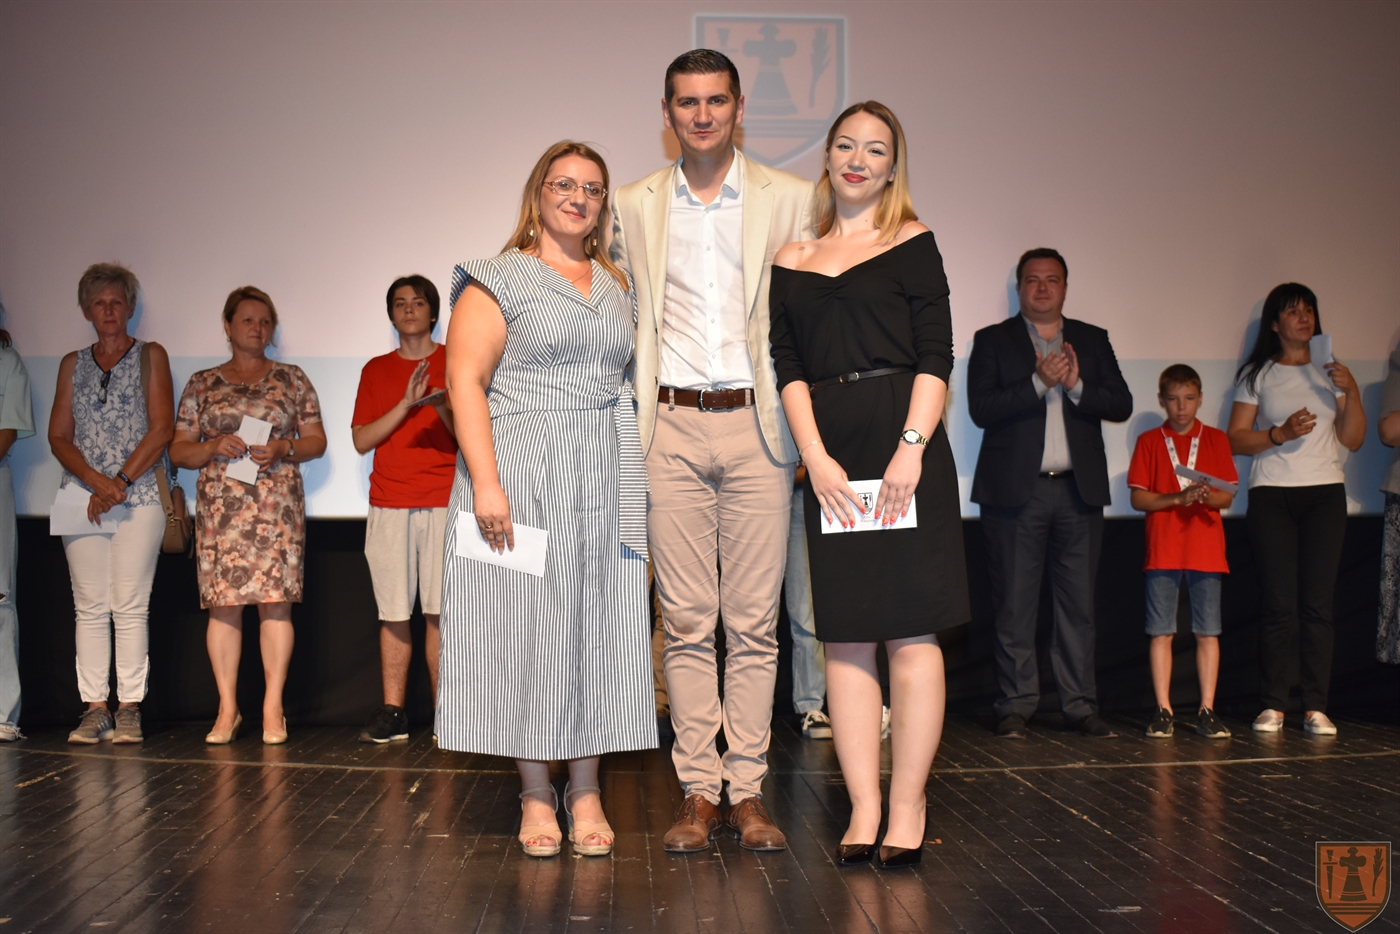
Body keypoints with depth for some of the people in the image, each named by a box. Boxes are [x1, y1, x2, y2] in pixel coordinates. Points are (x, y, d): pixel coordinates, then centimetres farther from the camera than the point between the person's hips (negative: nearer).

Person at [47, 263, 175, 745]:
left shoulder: (150, 356, 7)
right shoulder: (73, 364, 16)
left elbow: (161, 429, -2)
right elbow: (58, 436, 8)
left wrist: (121, 480, -10)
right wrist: (94, 479, -9)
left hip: (139, 497, -3)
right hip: (81, 499, 3)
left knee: (130, 606, -5)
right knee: (89, 606, 1)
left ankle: (130, 709, 0)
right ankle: (94, 709, 5)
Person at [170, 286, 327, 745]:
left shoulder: (291, 379, 13)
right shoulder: (202, 384, 14)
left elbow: (317, 440, 11)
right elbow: (178, 450, 12)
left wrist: (282, 449, -8)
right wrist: (214, 447, -8)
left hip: (278, 505, 0)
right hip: (220, 507, 1)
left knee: (275, 601, -5)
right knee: (223, 603, -4)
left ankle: (273, 708, 1)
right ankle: (227, 710, 4)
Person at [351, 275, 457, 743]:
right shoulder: (376, 370, 15)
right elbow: (362, 440, 6)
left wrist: (443, 407, -15)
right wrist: (406, 404, -7)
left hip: (444, 503, -2)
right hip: (389, 506, 2)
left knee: (439, 611, -5)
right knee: (393, 613, -1)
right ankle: (392, 713, 4)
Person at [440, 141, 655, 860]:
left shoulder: (616, 288, 17)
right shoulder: (499, 280, 0)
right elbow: (465, 380, -9)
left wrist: (636, 486, 8)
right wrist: (485, 482, -18)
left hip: (605, 481, 5)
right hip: (523, 479, -4)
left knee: (597, 628, 4)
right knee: (525, 626, -1)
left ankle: (586, 790, 12)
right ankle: (537, 796, 8)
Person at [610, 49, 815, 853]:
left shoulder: (789, 199, 5)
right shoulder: (635, 206, 10)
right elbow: (625, 319, 14)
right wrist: (628, 426, 5)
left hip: (757, 425, -1)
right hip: (671, 430, 1)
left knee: (755, 622, 1)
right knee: (687, 622, 3)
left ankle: (748, 791, 10)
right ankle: (698, 791, 11)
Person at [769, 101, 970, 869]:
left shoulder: (912, 244, 6)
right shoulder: (792, 261, 14)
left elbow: (936, 357, -2)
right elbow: (788, 367, 7)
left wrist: (910, 449, -14)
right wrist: (816, 457, -6)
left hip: (903, 441, -3)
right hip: (829, 452, 3)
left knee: (910, 629, -4)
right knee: (844, 635, 2)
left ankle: (907, 806, 3)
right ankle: (863, 808, 7)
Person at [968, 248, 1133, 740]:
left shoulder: (1093, 341, 15)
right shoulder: (992, 341, 7)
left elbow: (1121, 404, 6)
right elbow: (981, 408, -7)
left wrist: (1077, 386, -10)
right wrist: (1039, 382, -15)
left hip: (1079, 491, 3)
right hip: (1016, 491, -2)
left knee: (1079, 604, 4)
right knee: (1015, 606, 0)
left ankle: (1080, 705, 11)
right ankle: (1016, 706, 8)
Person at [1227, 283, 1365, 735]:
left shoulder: (1330, 370, 14)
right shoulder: (1258, 374, 8)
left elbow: (1353, 439, 9)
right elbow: (1235, 440, 3)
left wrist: (1351, 391, -4)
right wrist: (1281, 434, -12)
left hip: (1325, 494, 2)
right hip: (1271, 494, -2)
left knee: (1318, 602, -5)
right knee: (1278, 603, -7)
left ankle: (1316, 706, -1)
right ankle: (1273, 705, -2)